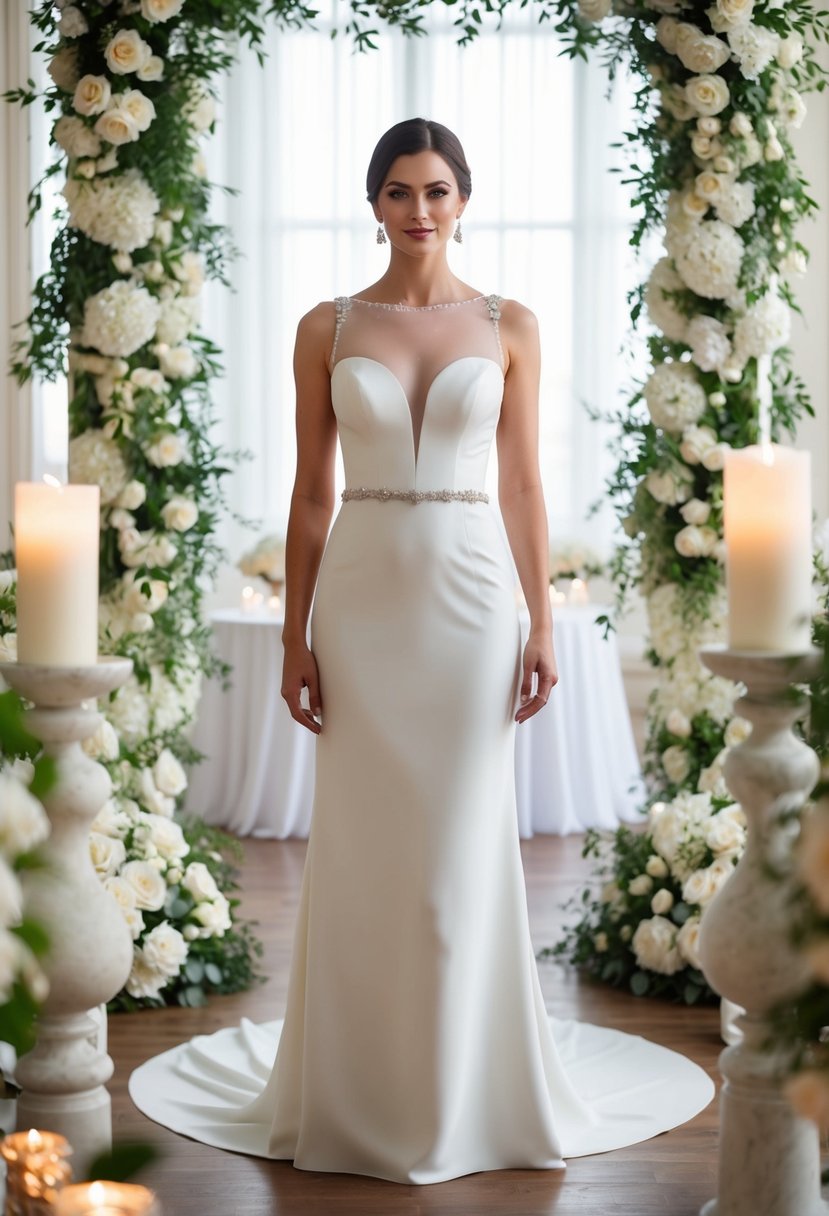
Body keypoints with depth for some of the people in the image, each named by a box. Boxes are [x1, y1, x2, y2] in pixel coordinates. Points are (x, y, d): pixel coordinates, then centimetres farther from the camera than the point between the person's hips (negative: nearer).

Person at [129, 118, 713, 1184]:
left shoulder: (508, 327, 5)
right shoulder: (328, 329, 4)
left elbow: (523, 486, 5)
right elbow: (310, 494, 4)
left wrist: (542, 627, 0)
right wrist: (296, 638, -1)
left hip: (470, 595, 0)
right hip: (362, 598, 0)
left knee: (464, 846, 3)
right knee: (363, 846, 4)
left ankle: (465, 1089, 17)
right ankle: (361, 1092, 17)